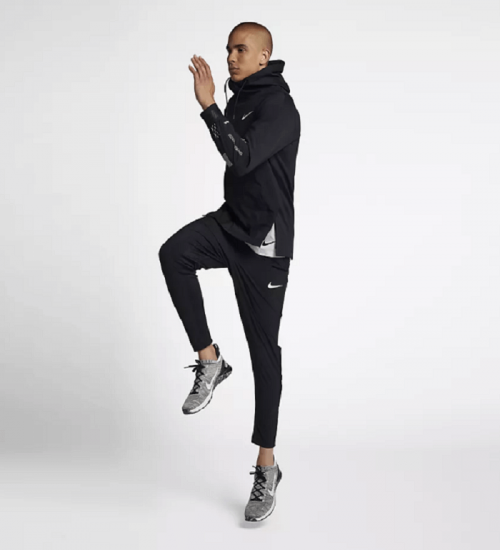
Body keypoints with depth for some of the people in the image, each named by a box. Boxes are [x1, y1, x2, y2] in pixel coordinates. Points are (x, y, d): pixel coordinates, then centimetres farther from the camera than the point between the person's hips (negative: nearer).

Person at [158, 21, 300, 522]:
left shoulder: (279, 109, -16)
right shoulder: (240, 100, 11)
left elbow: (242, 158, -32)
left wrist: (208, 106, -31)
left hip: (264, 242, -7)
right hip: (231, 223, 7)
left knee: (264, 349, -2)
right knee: (174, 253, -25)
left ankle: (267, 468, 9)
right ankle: (209, 360, -11)